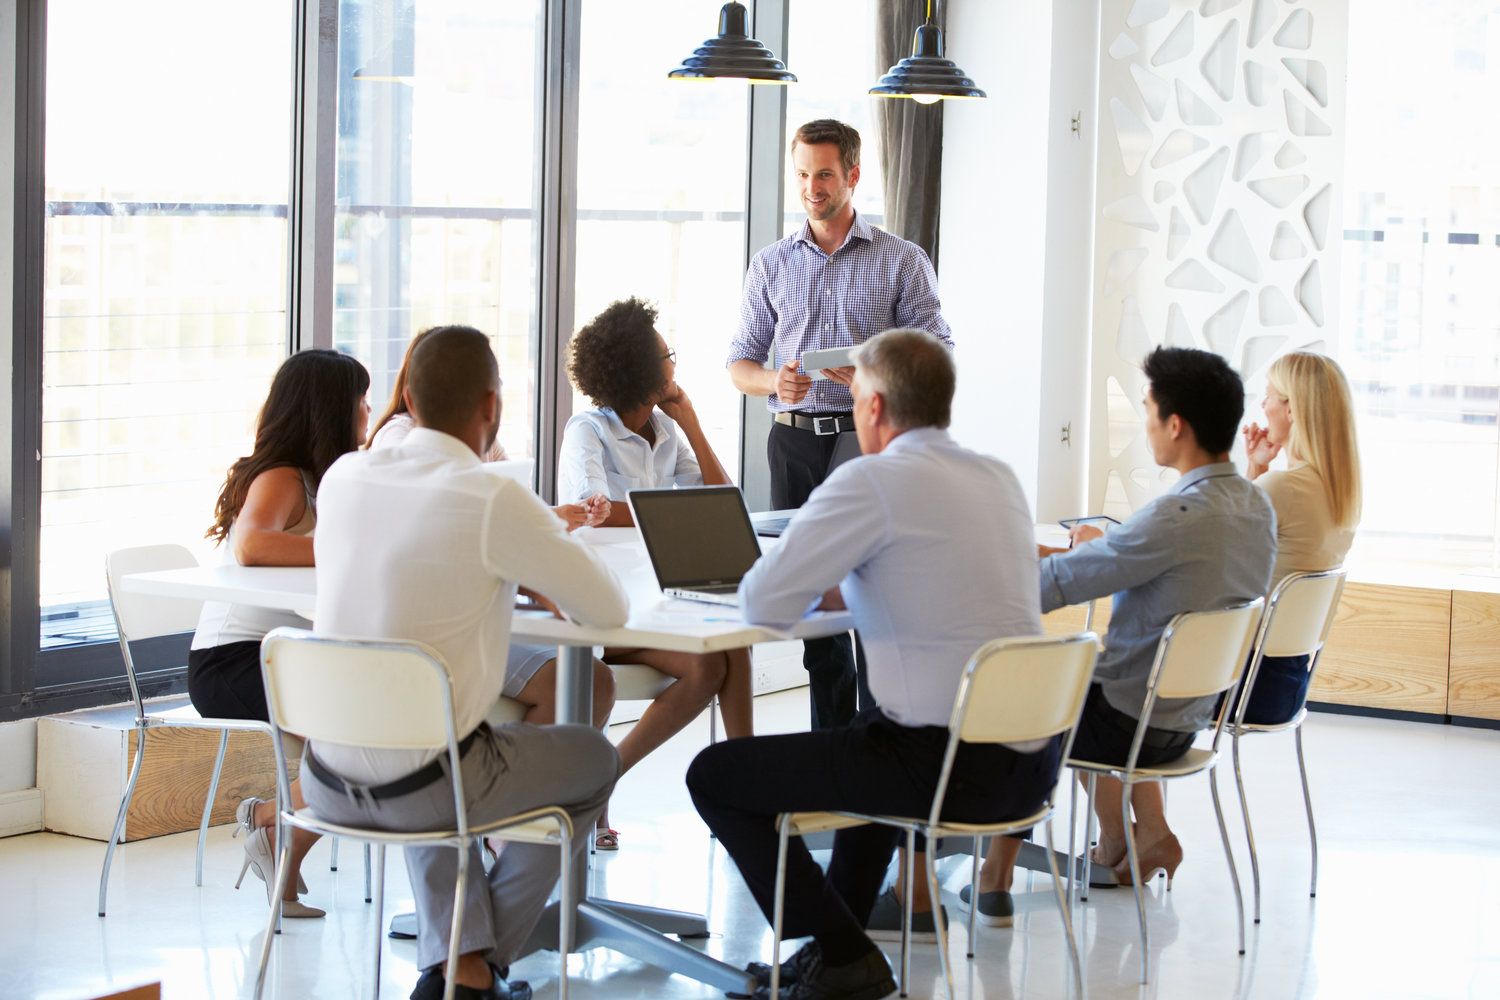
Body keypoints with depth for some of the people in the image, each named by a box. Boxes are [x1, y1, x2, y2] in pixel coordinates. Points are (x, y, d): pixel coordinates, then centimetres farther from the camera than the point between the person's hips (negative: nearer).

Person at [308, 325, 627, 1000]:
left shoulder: (344, 477, 1)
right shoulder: (495, 502, -17)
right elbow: (609, 610, -8)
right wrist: (545, 565, 14)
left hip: (327, 781, 6)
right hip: (420, 784, -6)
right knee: (593, 760, 23)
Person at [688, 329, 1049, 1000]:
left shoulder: (872, 481, -13)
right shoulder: (1000, 478, 11)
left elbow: (763, 604, -12)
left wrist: (809, 590, 10)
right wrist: (843, 592, 20)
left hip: (949, 768, -8)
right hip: (1033, 762, 9)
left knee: (715, 776, 5)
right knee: (869, 736, 40)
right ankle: (837, 942, 41)